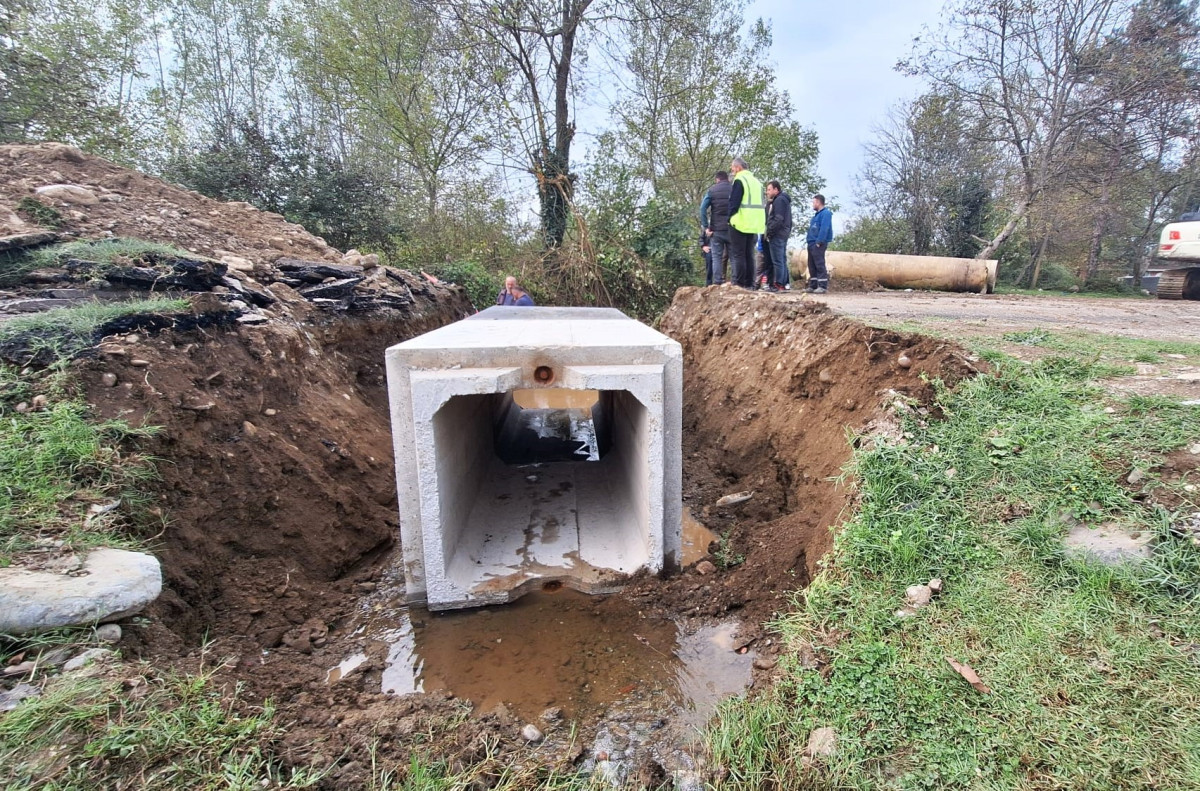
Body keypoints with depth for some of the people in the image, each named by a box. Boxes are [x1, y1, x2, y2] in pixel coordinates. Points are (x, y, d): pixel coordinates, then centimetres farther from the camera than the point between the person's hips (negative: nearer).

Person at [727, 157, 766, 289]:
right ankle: (749, 283, 11)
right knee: (749, 255, 11)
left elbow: (733, 202, -13)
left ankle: (738, 283, -8)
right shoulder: (757, 181, 18)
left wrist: (730, 218, -1)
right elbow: (762, 204, 19)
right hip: (754, 224, 8)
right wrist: (763, 224, 19)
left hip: (740, 223, -8)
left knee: (737, 255, -5)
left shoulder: (739, 180, -7)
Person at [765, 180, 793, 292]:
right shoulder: (784, 199, 21)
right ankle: (785, 283, 14)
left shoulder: (779, 200, -10)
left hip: (777, 235, -10)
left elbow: (778, 219, -20)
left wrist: (769, 231, -16)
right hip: (783, 234, 10)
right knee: (782, 260, 12)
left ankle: (778, 284, -9)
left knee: (777, 261, -9)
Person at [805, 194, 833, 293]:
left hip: (818, 244, -10)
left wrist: (819, 242, -23)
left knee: (820, 265, -11)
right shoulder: (817, 214, 21)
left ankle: (823, 286, -10)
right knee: (812, 266, 10)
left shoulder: (826, 213, -8)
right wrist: (809, 240, 12)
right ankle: (813, 286, 14)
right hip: (812, 243, 10)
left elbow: (824, 229, -18)